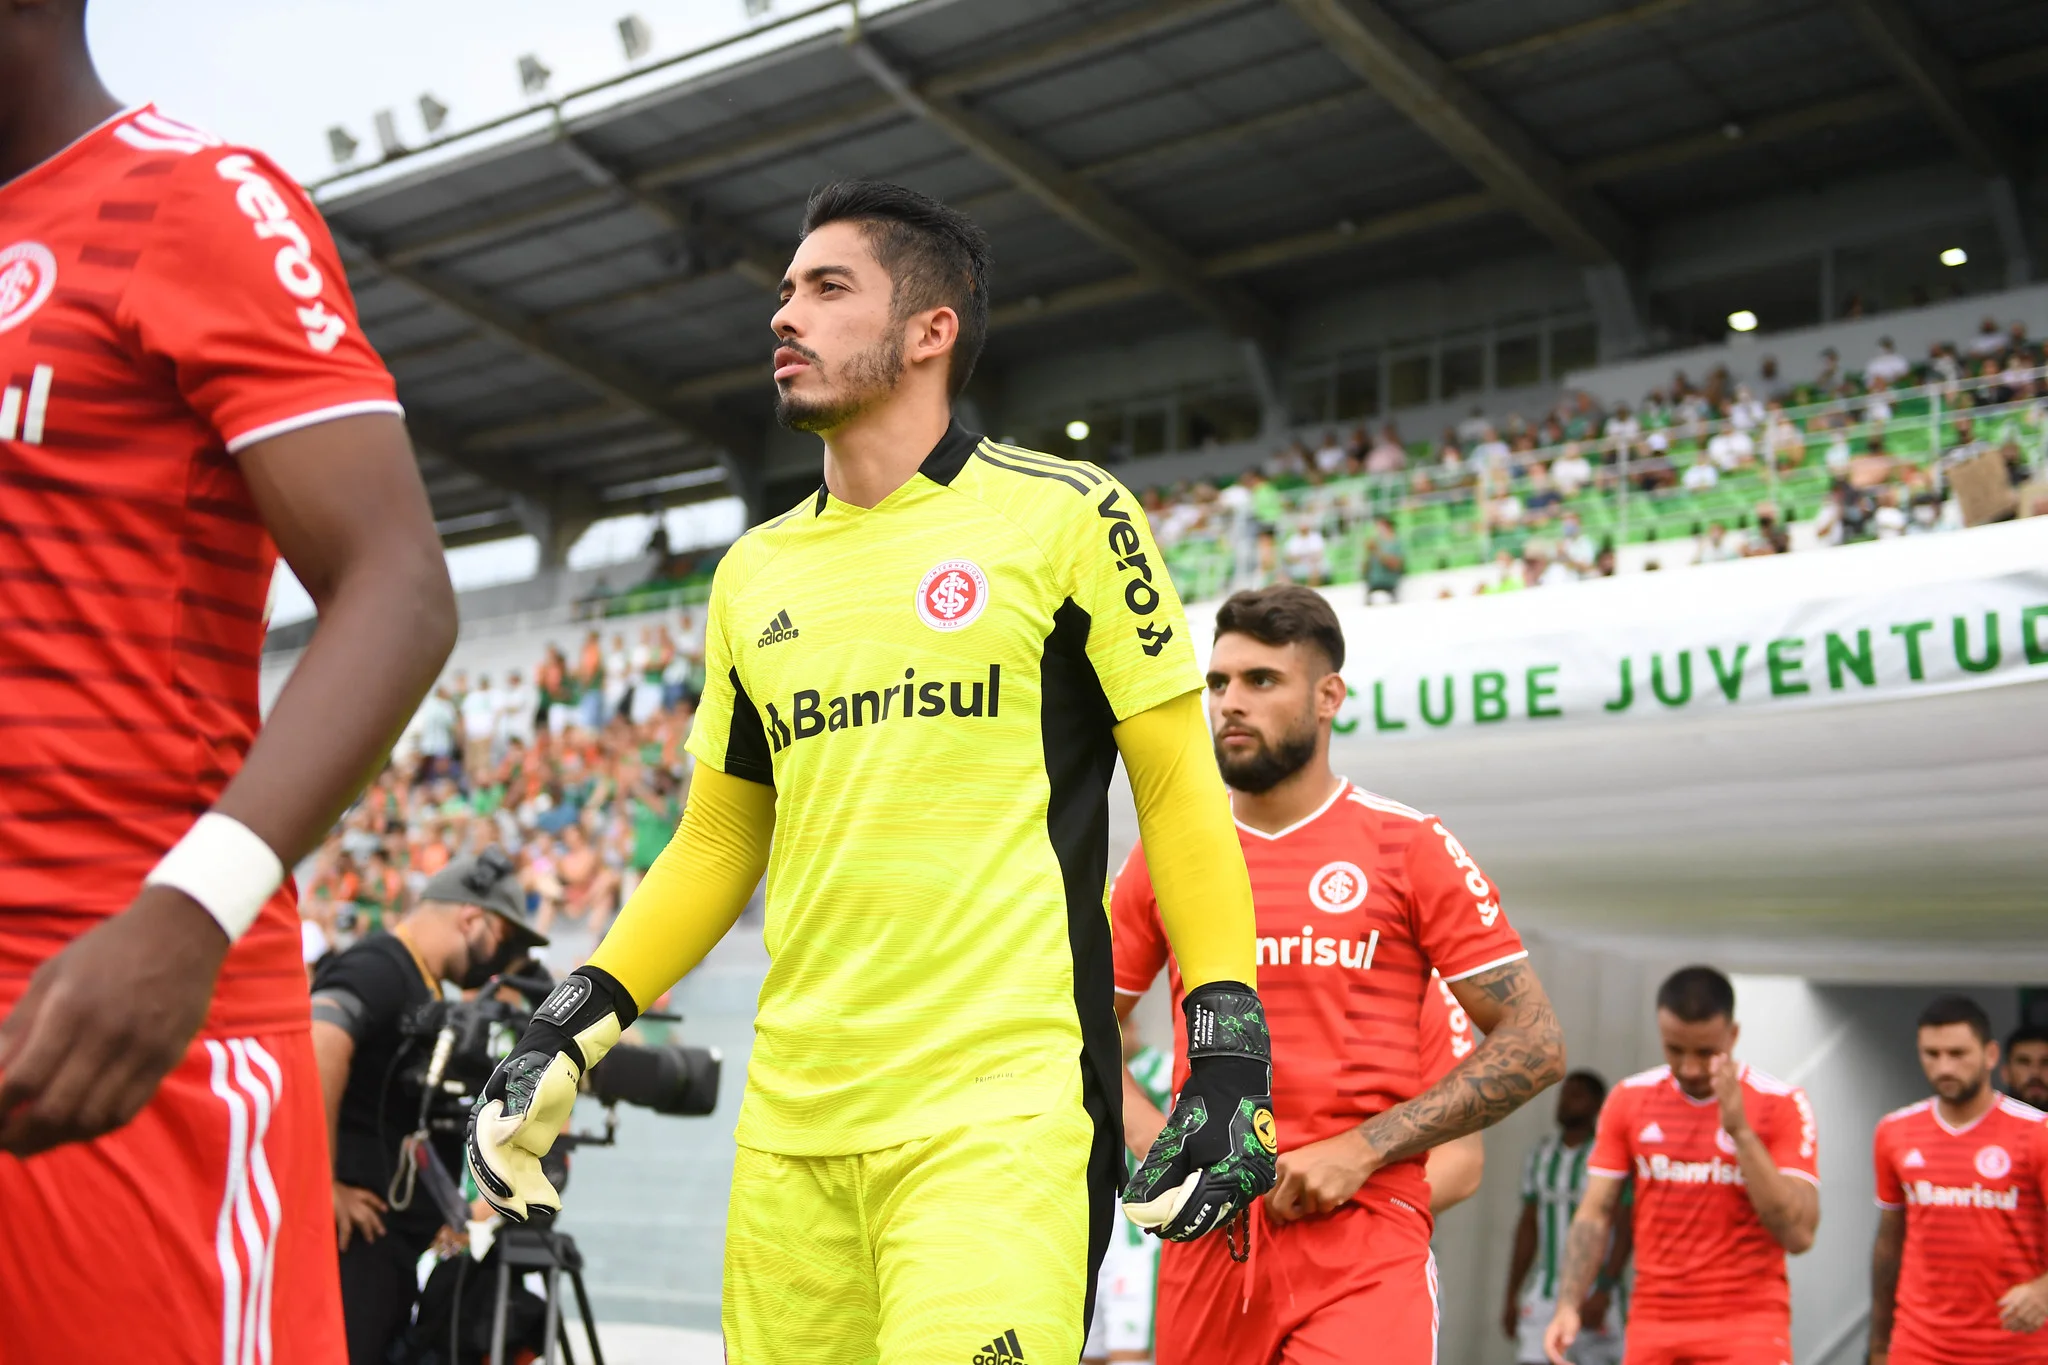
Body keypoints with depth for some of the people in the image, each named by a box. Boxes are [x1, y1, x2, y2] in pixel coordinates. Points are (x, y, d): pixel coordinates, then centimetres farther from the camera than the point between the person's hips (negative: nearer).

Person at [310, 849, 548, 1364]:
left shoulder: (425, 992, 19)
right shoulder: (379, 968, -12)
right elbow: (320, 1044, -31)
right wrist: (323, 1186, -26)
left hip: (389, 1240, 10)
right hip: (349, 1232, -10)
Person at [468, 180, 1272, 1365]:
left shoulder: (1064, 514, -1)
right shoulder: (754, 574, 14)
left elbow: (1181, 791, 0)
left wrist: (1231, 1051, -7)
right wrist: (573, 1032, 11)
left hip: (999, 1116, -5)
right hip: (791, 1122, 5)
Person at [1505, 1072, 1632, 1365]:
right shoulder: (1540, 1156, 11)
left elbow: (1625, 1230, -12)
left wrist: (1604, 1291, -20)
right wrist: (1512, 1296, 13)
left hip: (1592, 1293, -4)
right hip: (1543, 1294, 4)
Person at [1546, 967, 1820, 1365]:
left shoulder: (1781, 1104, -6)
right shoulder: (1629, 1100, 4)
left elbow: (1798, 1234, -13)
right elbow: (1595, 1215, 5)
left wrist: (1740, 1130, -20)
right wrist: (1568, 1305, -9)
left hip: (1747, 1327, -3)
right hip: (1652, 1324, 3)